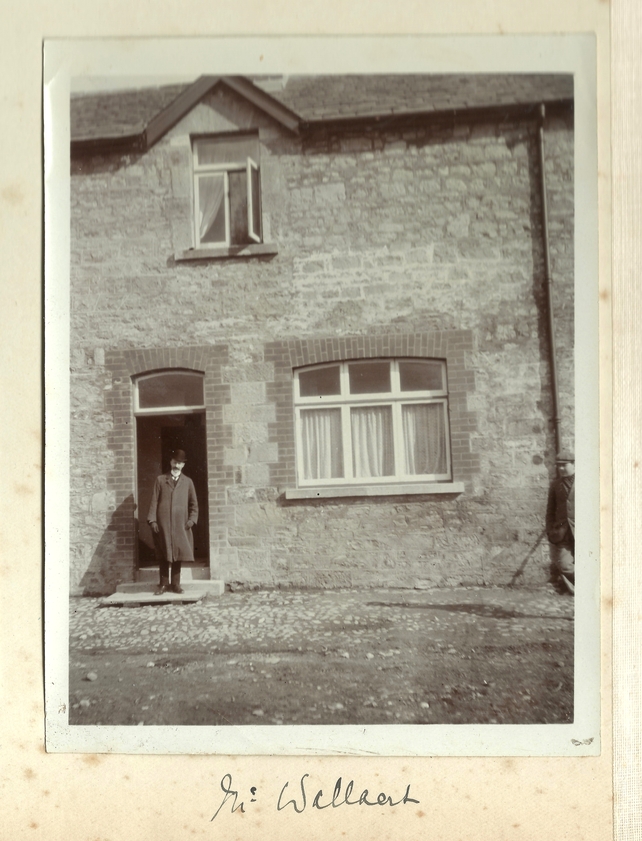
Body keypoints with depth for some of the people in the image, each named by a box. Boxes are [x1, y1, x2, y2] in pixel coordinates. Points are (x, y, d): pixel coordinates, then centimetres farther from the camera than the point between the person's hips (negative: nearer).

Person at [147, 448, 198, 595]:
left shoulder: (187, 481, 12)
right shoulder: (161, 480, 10)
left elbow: (193, 504, 14)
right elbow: (154, 501, 5)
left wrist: (192, 519, 0)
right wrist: (152, 520, -4)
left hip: (180, 524, 1)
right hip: (163, 524, -1)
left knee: (178, 554, 2)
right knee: (163, 555, 1)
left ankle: (175, 584, 10)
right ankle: (163, 584, 9)